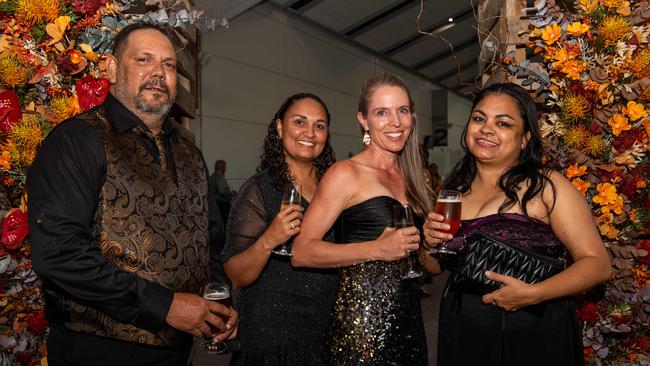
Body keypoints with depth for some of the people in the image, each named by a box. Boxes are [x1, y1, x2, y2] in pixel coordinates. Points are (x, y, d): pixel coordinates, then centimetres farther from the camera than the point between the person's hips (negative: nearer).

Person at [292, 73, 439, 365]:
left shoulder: (411, 178, 10)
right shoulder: (346, 174, -9)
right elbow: (301, 252, -18)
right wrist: (377, 249, -24)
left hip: (409, 315, 7)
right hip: (363, 316, -6)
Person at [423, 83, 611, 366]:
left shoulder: (547, 186, -10)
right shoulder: (455, 189, 1)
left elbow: (598, 264, -10)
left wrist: (533, 294, -23)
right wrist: (431, 243, -9)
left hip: (534, 335, -4)